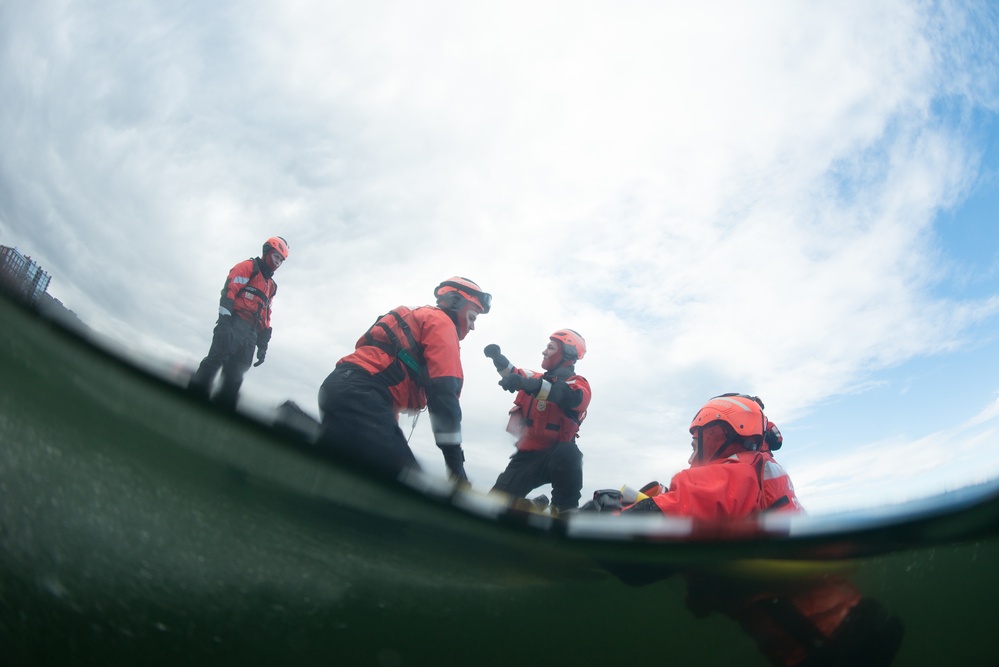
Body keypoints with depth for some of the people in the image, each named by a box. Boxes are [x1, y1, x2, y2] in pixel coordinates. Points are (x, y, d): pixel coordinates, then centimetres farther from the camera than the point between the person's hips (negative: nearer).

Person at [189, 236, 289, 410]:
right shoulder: (248, 267, 7)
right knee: (215, 361, -20)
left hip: (250, 336, 7)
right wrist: (224, 322, -21)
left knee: (234, 379, 0)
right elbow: (229, 291, -8)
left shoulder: (271, 285, 29)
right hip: (233, 325, -7)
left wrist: (263, 345, 18)